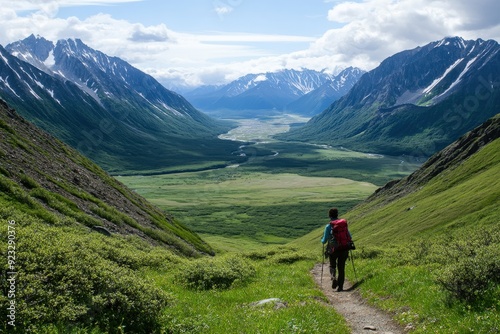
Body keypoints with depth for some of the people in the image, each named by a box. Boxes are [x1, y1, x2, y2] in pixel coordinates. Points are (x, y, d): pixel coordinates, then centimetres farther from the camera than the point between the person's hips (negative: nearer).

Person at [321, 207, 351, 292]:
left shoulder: (328, 226, -7)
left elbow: (324, 240, -6)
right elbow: (349, 236, 7)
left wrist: (322, 240, 18)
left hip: (333, 249, -2)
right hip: (343, 249, 2)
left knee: (332, 266, 18)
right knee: (341, 268, 12)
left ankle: (334, 278, -10)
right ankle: (340, 286, 9)